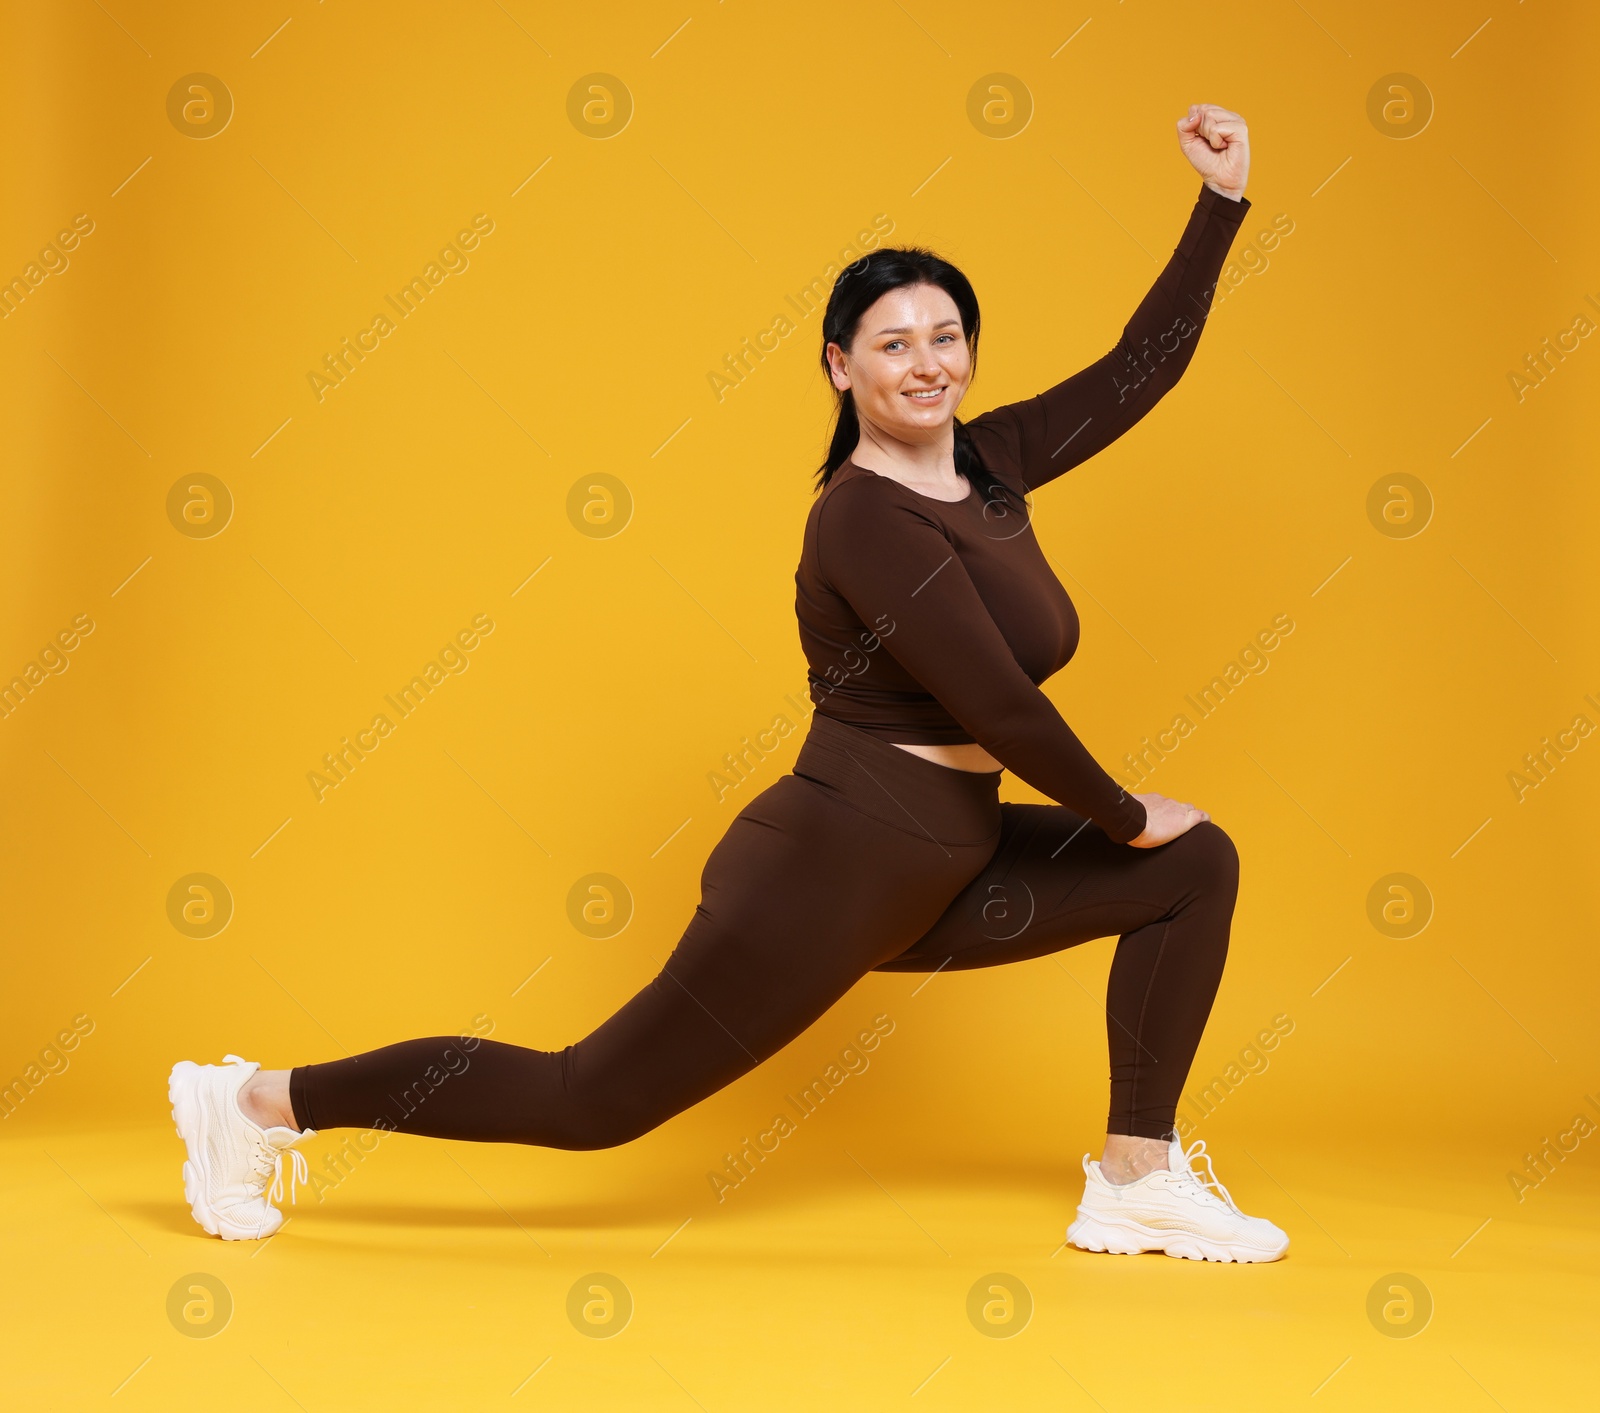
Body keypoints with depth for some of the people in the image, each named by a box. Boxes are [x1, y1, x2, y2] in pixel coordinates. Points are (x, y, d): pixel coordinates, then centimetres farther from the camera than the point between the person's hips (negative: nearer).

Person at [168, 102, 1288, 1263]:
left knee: (1195, 867, 9)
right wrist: (1125, 817, -7)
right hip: (833, 867, -9)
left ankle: (1136, 1181, 12)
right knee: (593, 1098, -2)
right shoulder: (864, 521, -19)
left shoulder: (988, 465, 7)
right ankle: (264, 1103, 12)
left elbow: (1139, 370, 13)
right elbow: (1003, 710, -21)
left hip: (935, 870, 9)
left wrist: (1225, 200, 11)